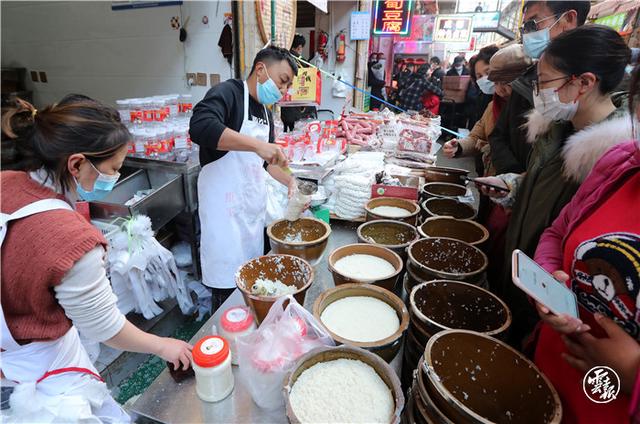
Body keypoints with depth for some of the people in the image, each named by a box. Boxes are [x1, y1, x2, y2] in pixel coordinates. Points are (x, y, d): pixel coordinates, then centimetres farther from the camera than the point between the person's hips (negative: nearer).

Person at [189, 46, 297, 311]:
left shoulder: (265, 112, 15)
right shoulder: (227, 93, -11)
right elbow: (200, 126, -32)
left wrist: (289, 181, 6)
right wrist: (257, 145, -36)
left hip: (253, 202, 8)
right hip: (225, 205, -8)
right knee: (228, 282, 0)